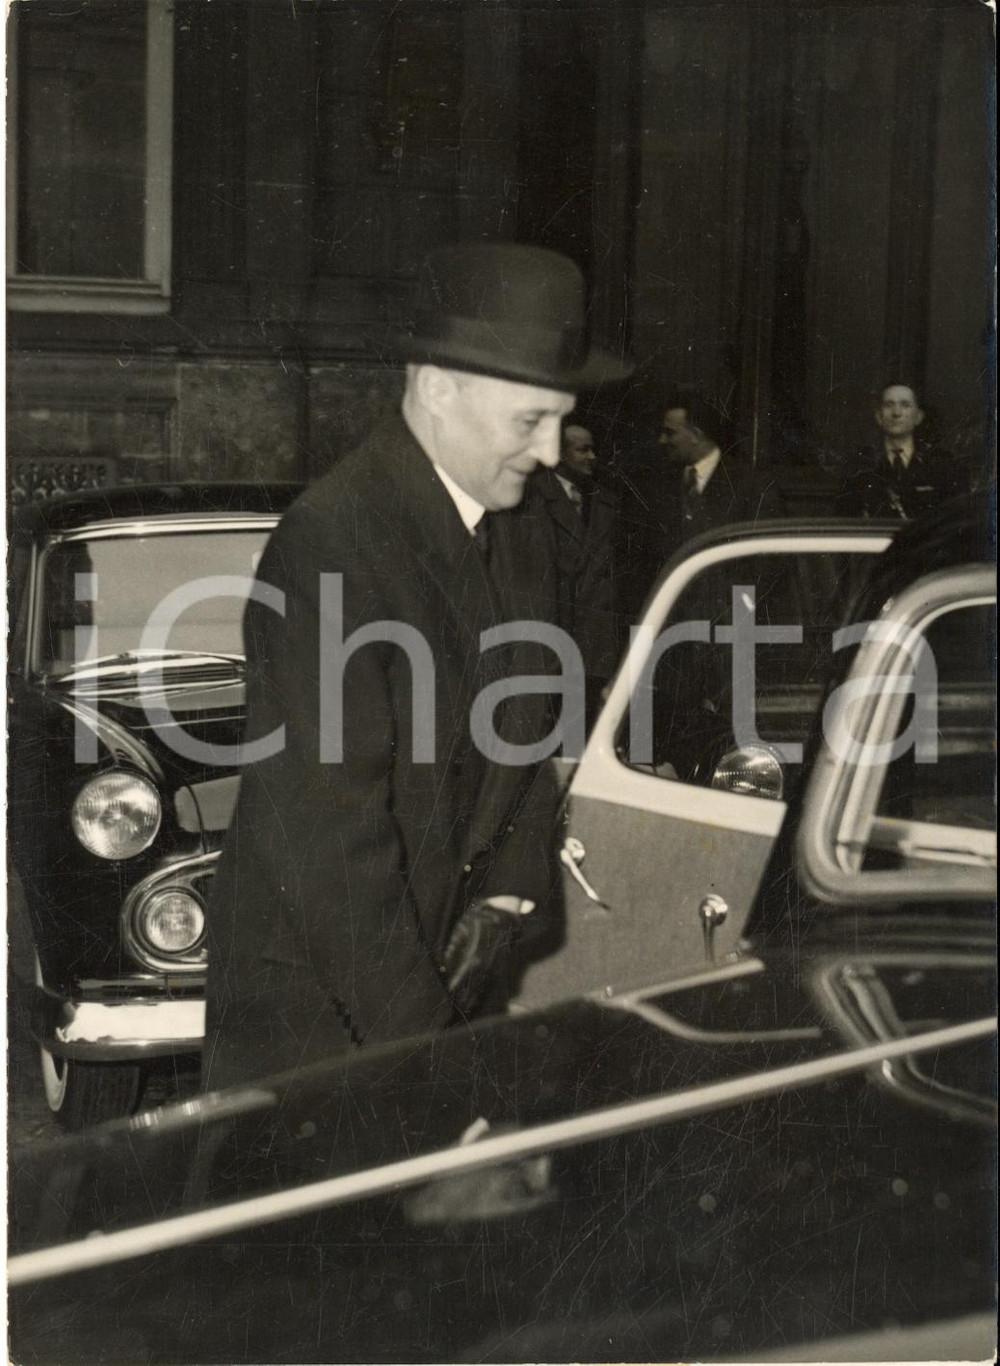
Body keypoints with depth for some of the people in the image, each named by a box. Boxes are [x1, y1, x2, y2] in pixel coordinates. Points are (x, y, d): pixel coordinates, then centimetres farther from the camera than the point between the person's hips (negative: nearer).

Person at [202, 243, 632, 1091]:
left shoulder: (524, 530, 5)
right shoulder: (330, 544, -22)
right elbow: (328, 824, -23)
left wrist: (509, 896, 0)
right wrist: (413, 1029, -19)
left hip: (453, 966, 7)